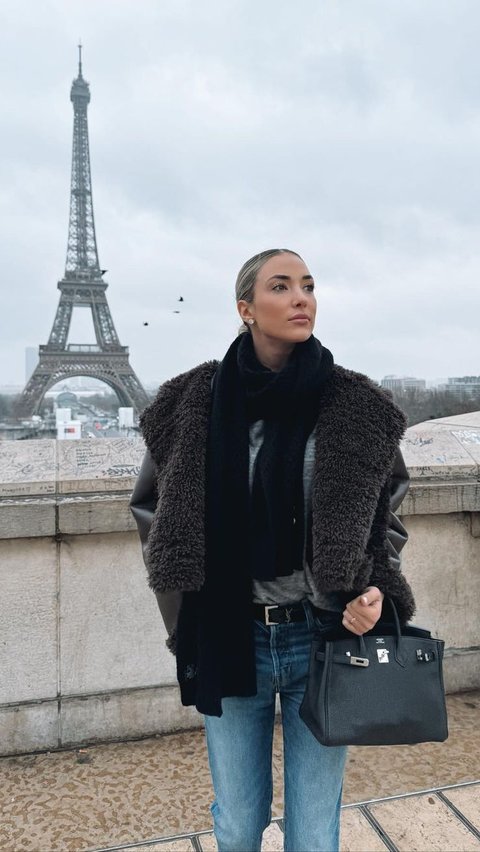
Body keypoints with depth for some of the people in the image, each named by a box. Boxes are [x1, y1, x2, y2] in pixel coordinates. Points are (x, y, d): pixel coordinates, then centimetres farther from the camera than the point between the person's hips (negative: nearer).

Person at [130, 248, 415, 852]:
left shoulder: (357, 408, -6)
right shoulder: (196, 405, -6)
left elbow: (387, 515, 6)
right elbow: (150, 505, 8)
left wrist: (373, 589, -10)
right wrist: (190, 582, 0)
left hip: (322, 637, 0)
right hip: (228, 639, 1)